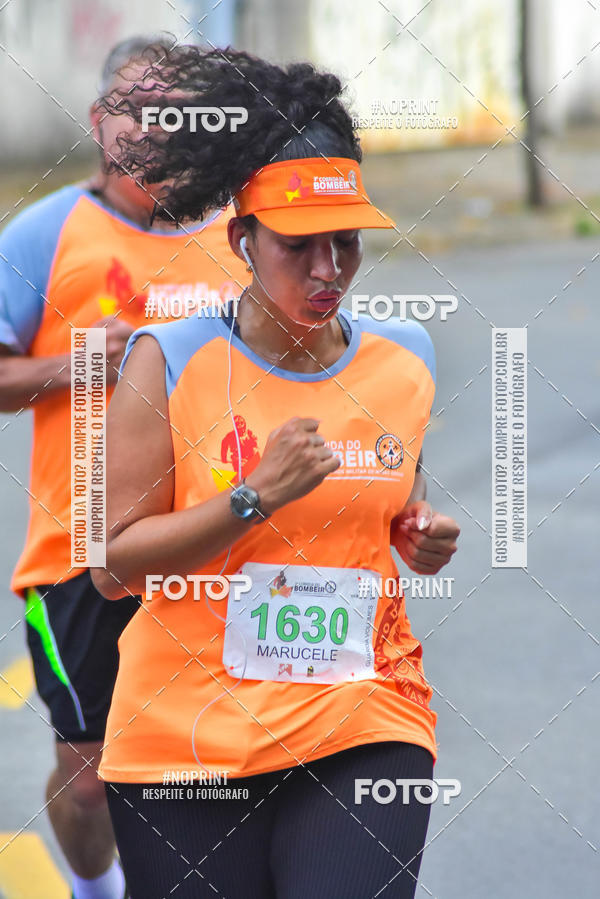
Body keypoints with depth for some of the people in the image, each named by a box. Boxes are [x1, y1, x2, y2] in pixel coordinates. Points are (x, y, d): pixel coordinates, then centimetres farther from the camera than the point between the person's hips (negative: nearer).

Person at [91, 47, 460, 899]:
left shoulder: (403, 357, 8)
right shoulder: (169, 363, -5)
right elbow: (111, 563, -7)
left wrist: (418, 535, 4)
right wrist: (255, 499, -17)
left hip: (364, 726, 2)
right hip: (190, 734, -2)